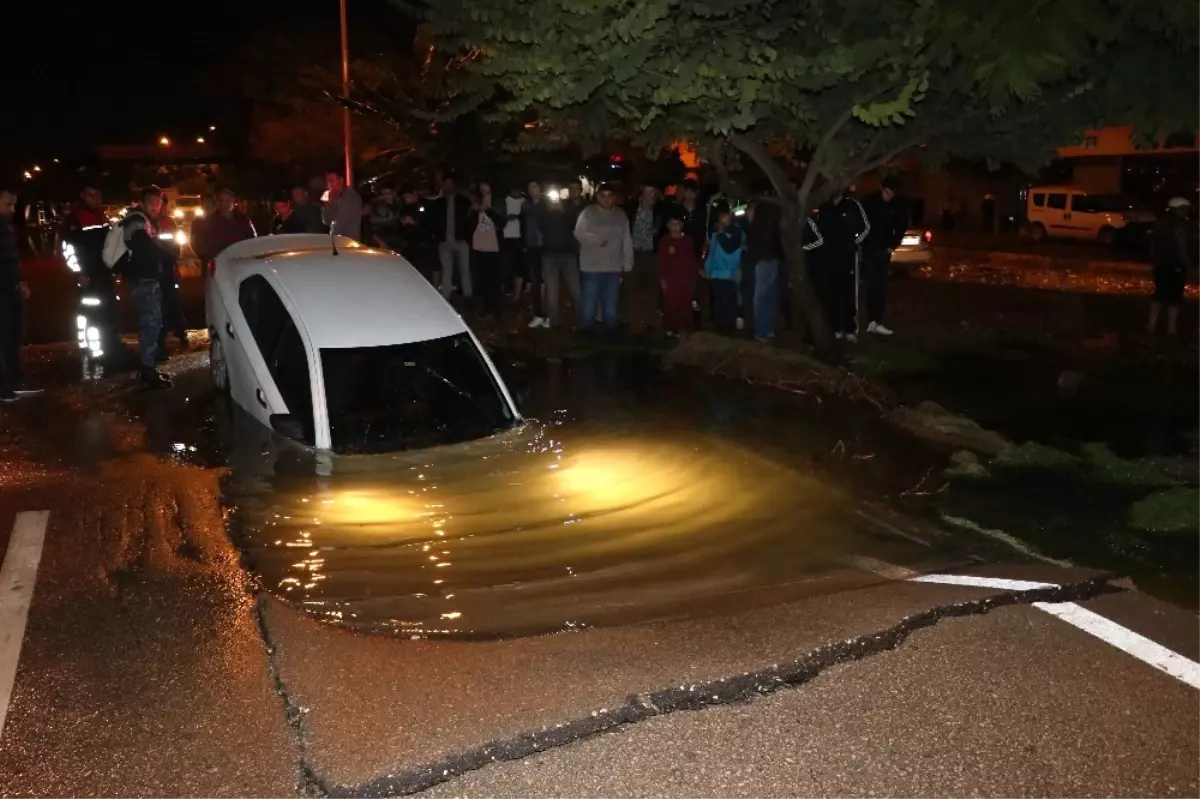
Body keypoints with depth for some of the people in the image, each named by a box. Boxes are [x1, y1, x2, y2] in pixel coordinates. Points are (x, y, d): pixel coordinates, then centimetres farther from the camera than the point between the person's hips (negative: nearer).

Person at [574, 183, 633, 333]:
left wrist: (628, 263, 6)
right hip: (591, 267, -3)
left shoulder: (621, 216, 10)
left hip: (613, 268, 3)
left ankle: (610, 333, 20)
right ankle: (586, 335, 12)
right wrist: (597, 239, -21)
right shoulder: (588, 212, -1)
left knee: (610, 306, 10)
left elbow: (627, 242, 9)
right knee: (588, 304, 0)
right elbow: (579, 234, -8)